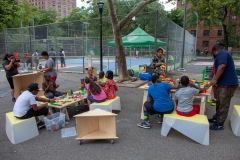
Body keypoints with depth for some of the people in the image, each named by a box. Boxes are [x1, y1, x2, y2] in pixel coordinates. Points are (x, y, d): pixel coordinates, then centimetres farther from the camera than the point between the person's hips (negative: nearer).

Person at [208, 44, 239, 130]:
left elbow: (222, 66, -29)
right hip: (224, 83, 10)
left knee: (223, 105, -1)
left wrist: (215, 79, -25)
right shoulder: (223, 54, 22)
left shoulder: (221, 53, -12)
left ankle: (220, 124, 8)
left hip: (228, 84, -10)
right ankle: (216, 118, 33)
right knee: (219, 103, 19)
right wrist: (214, 80, 35)